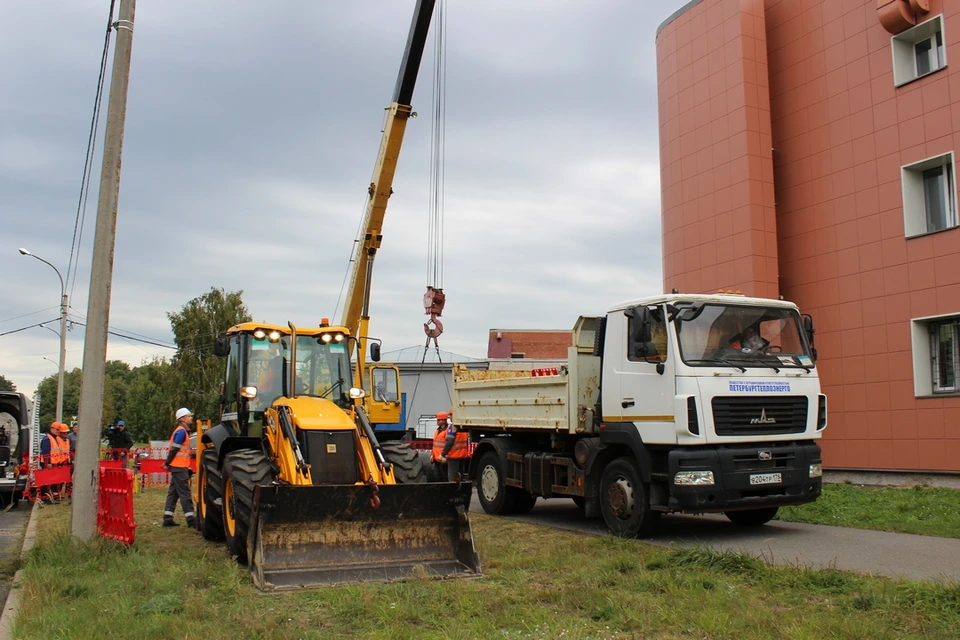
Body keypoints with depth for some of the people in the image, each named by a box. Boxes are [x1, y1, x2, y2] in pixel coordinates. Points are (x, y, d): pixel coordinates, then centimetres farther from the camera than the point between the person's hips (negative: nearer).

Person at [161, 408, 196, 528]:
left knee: (173, 493, 10)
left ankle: (168, 519, 13)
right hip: (179, 467, -10)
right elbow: (174, 449, -18)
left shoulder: (182, 431, 17)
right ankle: (191, 519, -6)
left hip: (177, 467, 10)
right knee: (185, 493, -8)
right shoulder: (181, 432, -14)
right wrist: (167, 463, -12)